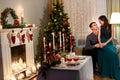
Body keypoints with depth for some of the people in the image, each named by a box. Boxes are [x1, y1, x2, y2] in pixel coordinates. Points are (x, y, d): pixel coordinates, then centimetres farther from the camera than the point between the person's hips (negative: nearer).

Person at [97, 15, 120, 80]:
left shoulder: (110, 26, 1)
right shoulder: (101, 27, 6)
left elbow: (112, 37, -3)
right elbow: (99, 36, -1)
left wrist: (105, 43, -15)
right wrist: (100, 43, -20)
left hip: (108, 43, -1)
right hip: (102, 43, 1)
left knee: (113, 54, -26)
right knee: (103, 56, -22)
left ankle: (113, 73, -13)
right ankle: (104, 73, -12)